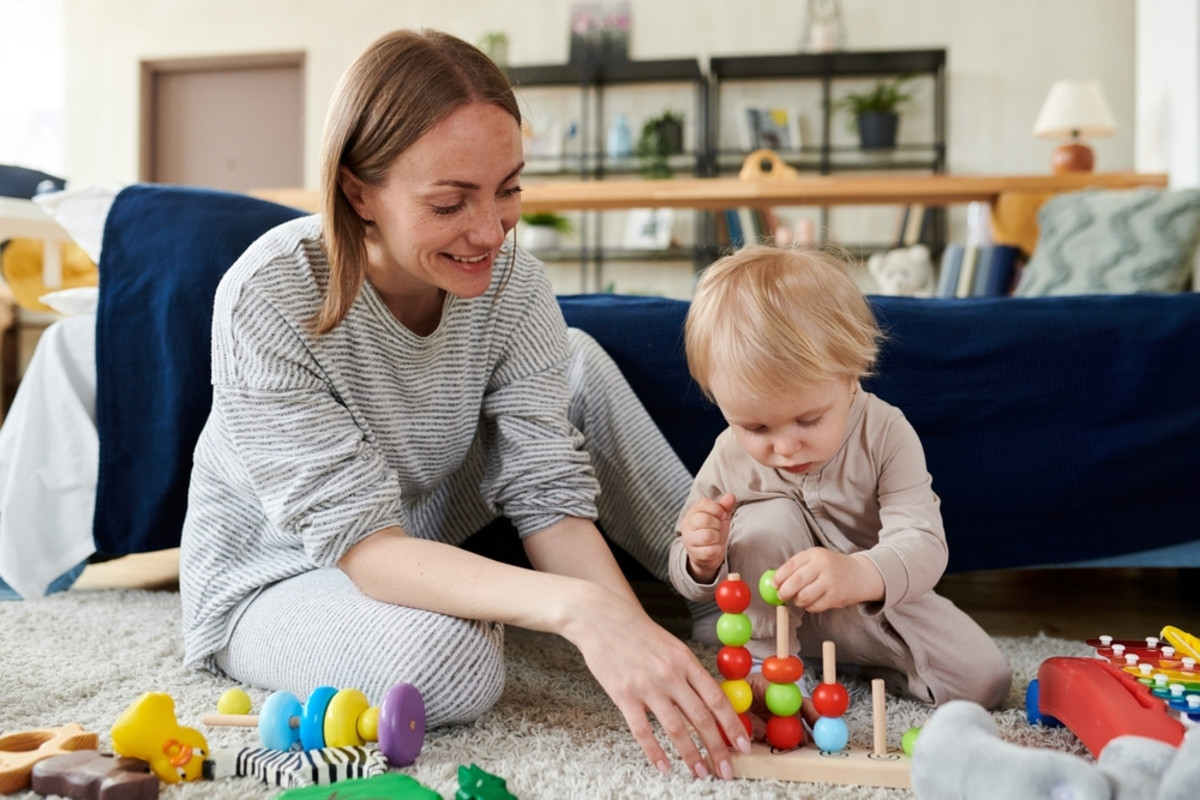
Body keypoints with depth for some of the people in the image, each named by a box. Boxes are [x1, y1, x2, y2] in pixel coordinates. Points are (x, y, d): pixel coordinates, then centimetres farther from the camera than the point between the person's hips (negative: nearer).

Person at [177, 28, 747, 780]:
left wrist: (637, 633, -38)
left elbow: (550, 499, -20)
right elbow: (362, 542, -35)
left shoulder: (511, 282, -19)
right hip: (275, 578, -4)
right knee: (451, 659, -36)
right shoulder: (270, 300, -32)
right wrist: (574, 607, -49)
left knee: (578, 359, -7)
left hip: (429, 536, 5)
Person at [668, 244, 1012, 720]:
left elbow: (923, 544, -32)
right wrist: (703, 562, -33)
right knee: (766, 517, -28)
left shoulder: (885, 434, -23)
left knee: (986, 680, -14)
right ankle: (763, 667, -16)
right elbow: (689, 581, -6)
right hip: (775, 612, 0)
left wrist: (859, 575, -55)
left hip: (875, 603, 1)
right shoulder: (730, 458, -18)